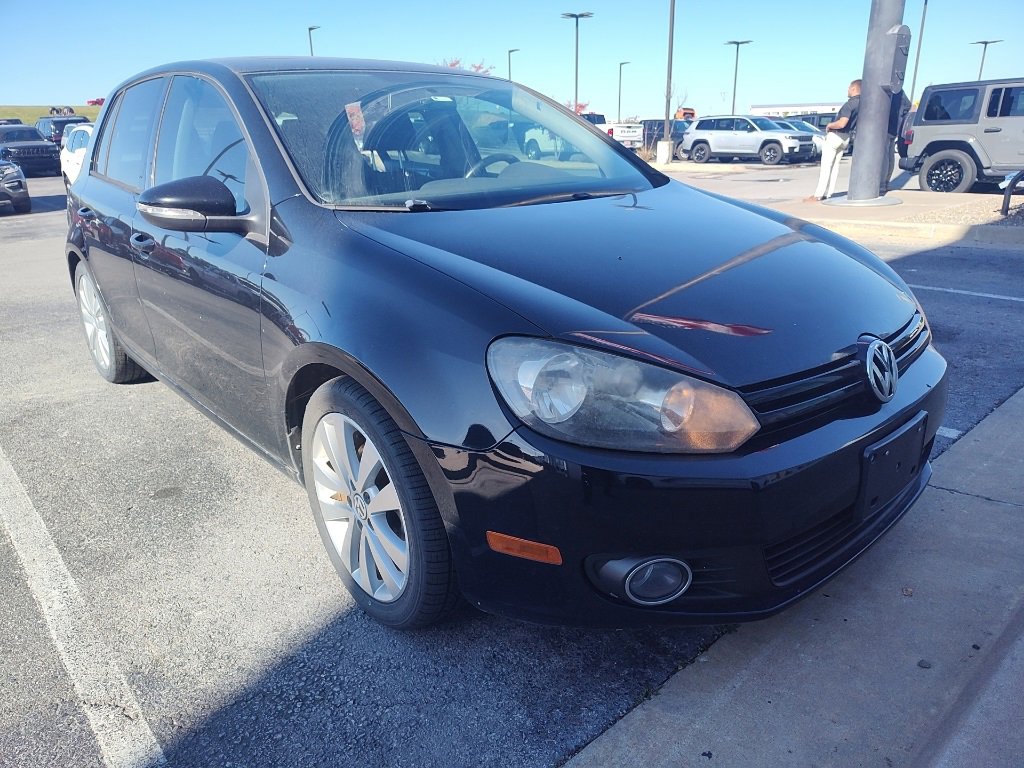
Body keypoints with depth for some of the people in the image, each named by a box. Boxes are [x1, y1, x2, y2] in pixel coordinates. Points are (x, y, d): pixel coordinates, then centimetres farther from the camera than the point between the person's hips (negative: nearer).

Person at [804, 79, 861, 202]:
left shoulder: (850, 104, -20)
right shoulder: (861, 103, 7)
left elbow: (842, 123, -30)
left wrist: (829, 125, -12)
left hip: (835, 136, -9)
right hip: (846, 138, 9)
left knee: (825, 167, -7)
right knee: (834, 166, 11)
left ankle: (817, 195, -8)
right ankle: (828, 194, 11)